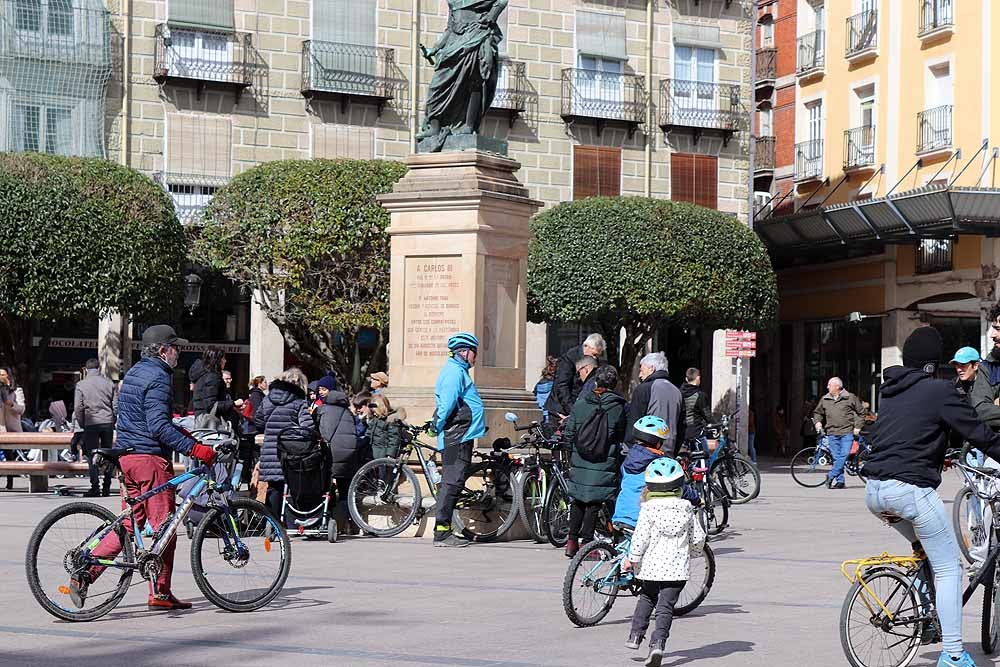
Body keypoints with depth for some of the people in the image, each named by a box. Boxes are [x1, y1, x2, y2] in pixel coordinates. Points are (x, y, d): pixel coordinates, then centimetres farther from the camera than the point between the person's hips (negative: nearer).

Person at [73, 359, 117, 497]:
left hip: (91, 423, -2)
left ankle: (95, 488, -6)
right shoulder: (109, 383, 5)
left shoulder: (81, 385, -2)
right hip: (108, 423, 3)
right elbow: (116, 406, 5)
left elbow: (78, 408, -4)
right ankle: (106, 488, 10)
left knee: (92, 455, 0)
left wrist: (81, 424, 7)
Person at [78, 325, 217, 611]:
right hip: (151, 457, -9)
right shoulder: (158, 378, -13)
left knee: (130, 524, 13)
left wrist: (184, 435, 23)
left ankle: (84, 573, 3)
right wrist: (195, 448, -24)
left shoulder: (133, 373, 18)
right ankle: (160, 593, 4)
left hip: (127, 456, 9)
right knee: (163, 524, 0)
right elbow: (159, 426, -22)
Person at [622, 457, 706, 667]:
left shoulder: (648, 508, -7)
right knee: (666, 606, -2)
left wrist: (632, 559, 1)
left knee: (646, 598, 22)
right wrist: (693, 552, 27)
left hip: (651, 565, -1)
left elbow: (640, 537, -10)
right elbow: (698, 537, 8)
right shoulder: (686, 509, 2)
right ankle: (658, 642, -17)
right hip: (677, 568, 1)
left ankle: (636, 635, 22)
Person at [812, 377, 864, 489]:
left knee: (844, 455, -14)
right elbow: (817, 412, 25)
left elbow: (861, 413, 8)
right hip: (832, 433, 3)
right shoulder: (824, 400, 12)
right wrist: (817, 422, 6)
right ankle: (840, 481, 5)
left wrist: (857, 427, 0)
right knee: (836, 457, 2)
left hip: (847, 432, -3)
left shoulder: (850, 398, 3)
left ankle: (831, 476, -9)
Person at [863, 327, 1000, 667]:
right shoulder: (939, 391, -5)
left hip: (874, 492, 7)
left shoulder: (889, 390, 17)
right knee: (949, 568, 1)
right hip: (911, 489, -7)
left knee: (926, 548, 30)